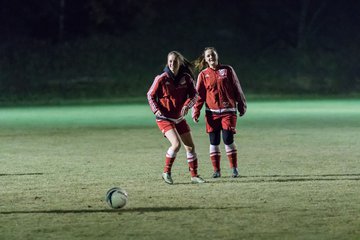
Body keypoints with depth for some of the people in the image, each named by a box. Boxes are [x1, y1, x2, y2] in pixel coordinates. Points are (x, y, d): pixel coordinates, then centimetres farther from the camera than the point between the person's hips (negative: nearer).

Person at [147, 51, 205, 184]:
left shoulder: (186, 78, -4)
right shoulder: (161, 79, -13)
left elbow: (194, 94, 1)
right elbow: (150, 95, -4)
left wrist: (187, 105, -18)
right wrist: (156, 110, -18)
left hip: (179, 117, 5)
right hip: (164, 118, -5)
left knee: (190, 146, 7)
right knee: (176, 144, -22)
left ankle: (194, 175, 19)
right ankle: (166, 172, -4)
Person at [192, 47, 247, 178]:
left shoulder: (227, 70, 5)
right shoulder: (203, 74, 6)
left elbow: (237, 89, 9)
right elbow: (199, 94, 5)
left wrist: (242, 106, 9)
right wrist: (196, 111, -4)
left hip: (228, 111, -1)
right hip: (212, 112, 1)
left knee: (228, 139, -9)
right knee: (214, 141, 1)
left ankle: (234, 168, 3)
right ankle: (216, 170, 10)